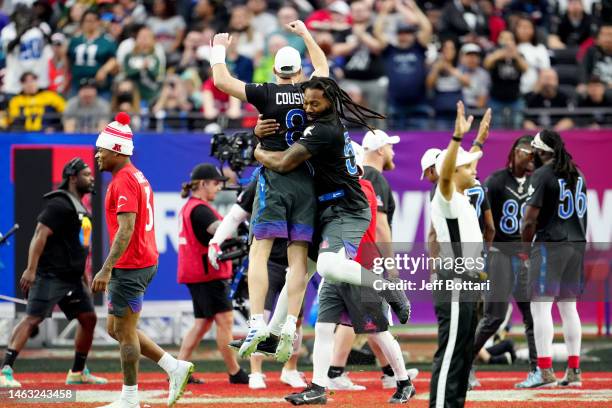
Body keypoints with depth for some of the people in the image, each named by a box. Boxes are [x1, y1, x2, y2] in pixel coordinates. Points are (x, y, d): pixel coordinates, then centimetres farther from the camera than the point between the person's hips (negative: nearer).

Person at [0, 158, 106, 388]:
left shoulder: (82, 209, 19)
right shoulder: (59, 204, -11)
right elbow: (40, 235, -19)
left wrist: (84, 278, 25)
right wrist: (31, 270, -27)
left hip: (73, 277, 10)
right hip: (51, 275, -10)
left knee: (89, 318, 11)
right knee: (32, 319, -16)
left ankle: (78, 373, 23)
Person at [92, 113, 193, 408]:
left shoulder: (124, 181, -15)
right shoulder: (137, 177, 16)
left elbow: (126, 229, -24)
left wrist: (106, 269, -27)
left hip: (130, 266, -10)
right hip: (145, 262, 10)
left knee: (125, 331, -2)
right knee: (116, 328, 15)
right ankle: (175, 367, 13)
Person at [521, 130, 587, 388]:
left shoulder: (542, 175, -10)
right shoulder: (577, 174, 13)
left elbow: (530, 218, -14)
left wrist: (526, 247, -1)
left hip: (549, 244, -7)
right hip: (577, 244, 7)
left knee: (540, 307, -6)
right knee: (568, 307, 13)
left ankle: (545, 372, -14)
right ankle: (573, 372, 13)